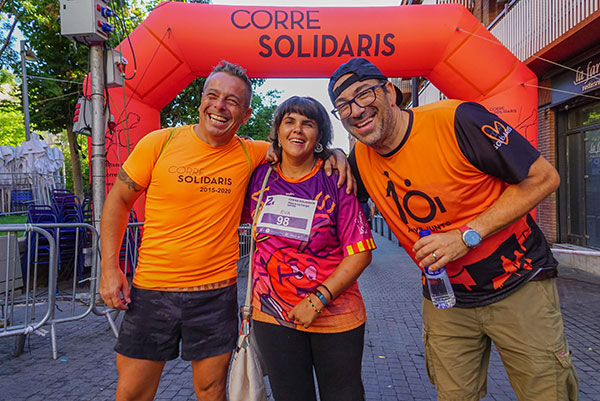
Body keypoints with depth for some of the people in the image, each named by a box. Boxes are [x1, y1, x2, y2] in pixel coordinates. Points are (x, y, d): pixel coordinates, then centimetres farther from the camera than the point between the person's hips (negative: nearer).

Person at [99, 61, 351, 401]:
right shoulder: (159, 143, -6)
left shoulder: (249, 154, -3)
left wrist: (335, 154, -10)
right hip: (152, 289, 0)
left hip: (216, 295, 0)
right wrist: (110, 267, -3)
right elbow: (119, 200, 3)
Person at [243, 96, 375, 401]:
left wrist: (318, 300, -18)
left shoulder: (336, 181, -9)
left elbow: (360, 252, -11)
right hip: (272, 315, 3)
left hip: (334, 315, -2)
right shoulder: (260, 177, 1)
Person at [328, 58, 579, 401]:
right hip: (444, 298, 4)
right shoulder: (362, 160, -4)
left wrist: (467, 235, -24)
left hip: (518, 284, -3)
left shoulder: (456, 120, -21)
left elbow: (543, 178, -16)